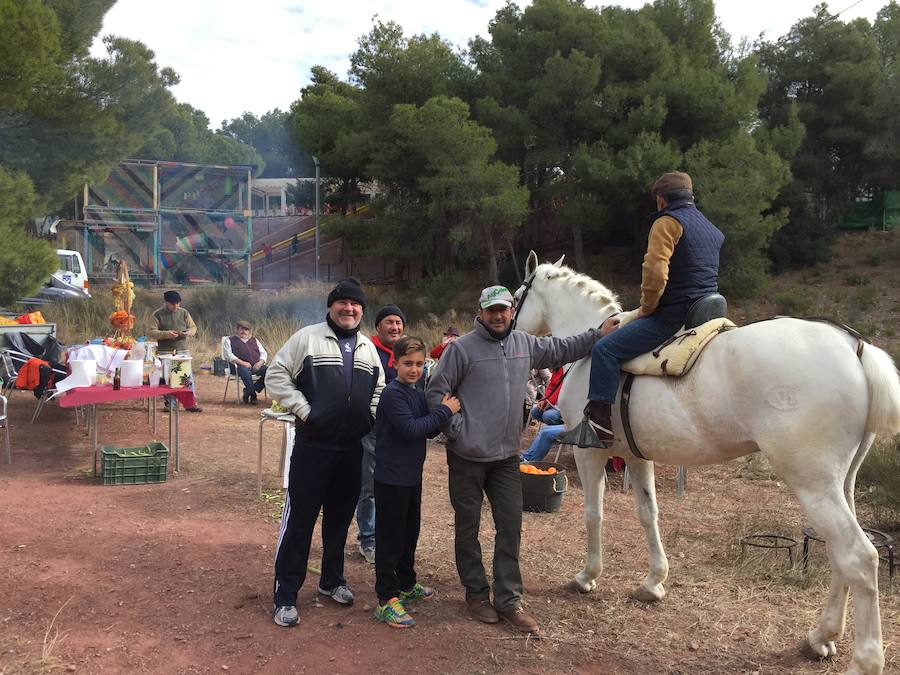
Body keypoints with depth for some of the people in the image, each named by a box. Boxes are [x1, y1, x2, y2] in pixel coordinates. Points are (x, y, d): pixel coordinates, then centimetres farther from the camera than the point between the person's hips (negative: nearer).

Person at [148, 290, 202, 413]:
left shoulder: (184, 313, 10)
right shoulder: (158, 315, 0)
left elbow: (193, 327, 14)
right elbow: (150, 332, -5)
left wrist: (188, 332, -10)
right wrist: (165, 334, -19)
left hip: (182, 350, 2)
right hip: (165, 352, -2)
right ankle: (169, 403, 12)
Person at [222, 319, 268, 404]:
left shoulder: (254, 340, 29)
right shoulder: (230, 341, 18)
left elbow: (263, 353, 21)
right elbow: (228, 355, 1)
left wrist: (260, 362, -2)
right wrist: (242, 362, -13)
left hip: (256, 366, 4)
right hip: (240, 366, -4)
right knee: (245, 371, -41)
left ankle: (248, 392, -18)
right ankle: (253, 394, -24)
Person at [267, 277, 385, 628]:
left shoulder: (368, 347, 13)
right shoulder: (308, 337, -5)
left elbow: (379, 388, 23)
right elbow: (276, 375, -7)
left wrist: (371, 415, 8)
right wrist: (303, 409, -12)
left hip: (352, 448, 6)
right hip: (312, 445, -5)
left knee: (340, 517, 16)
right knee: (299, 519, -2)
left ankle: (332, 580, 34)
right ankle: (285, 595, 8)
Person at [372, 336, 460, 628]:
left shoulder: (419, 394, 10)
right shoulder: (392, 393, -16)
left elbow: (429, 431, 11)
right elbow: (410, 429, -26)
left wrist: (444, 414, -7)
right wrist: (444, 411, -20)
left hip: (412, 475, 9)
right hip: (391, 477, -8)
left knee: (410, 533, 20)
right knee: (390, 538, -1)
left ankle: (406, 585, 36)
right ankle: (386, 599, 7)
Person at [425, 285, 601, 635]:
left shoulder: (525, 344, 6)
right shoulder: (462, 348, -10)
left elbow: (562, 349, 19)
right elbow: (435, 392, -8)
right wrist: (456, 429, -13)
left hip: (506, 456, 5)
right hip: (467, 457, -4)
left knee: (510, 526, 6)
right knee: (468, 527, 9)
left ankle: (508, 599, 18)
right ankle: (476, 593, 26)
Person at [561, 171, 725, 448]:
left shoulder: (667, 222, -6)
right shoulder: (713, 230, 22)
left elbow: (655, 270, -20)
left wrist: (646, 307, -5)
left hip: (673, 315, -10)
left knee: (605, 349, -12)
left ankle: (598, 425, -19)